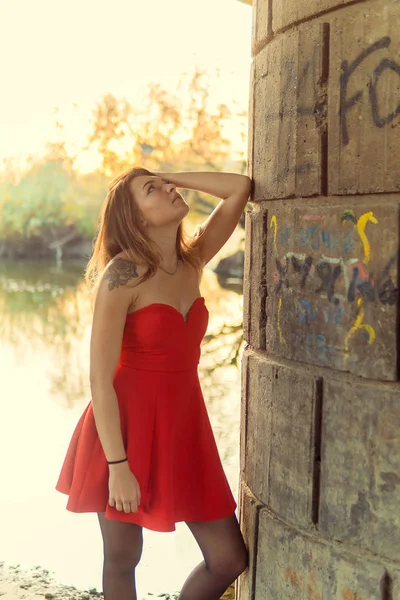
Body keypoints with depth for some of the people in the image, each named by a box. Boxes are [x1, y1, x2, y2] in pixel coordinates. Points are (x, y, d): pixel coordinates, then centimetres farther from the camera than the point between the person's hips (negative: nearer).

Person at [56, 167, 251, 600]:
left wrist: (171, 176, 1)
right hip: (127, 426, -6)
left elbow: (240, 188, 5)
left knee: (229, 560, 5)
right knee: (122, 560, 8)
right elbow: (99, 378, -17)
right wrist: (117, 467, -20)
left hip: (184, 426, 6)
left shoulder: (192, 263, 4)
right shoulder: (122, 275, -15)